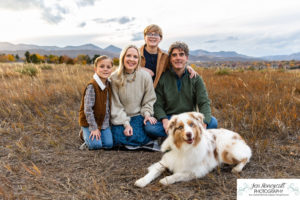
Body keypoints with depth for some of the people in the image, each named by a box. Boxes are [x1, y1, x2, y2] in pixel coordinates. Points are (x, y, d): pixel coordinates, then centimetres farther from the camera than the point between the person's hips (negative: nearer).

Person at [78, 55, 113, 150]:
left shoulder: (109, 85, 1)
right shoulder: (92, 86, -21)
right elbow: (87, 109, -21)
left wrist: (107, 122, 6)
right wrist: (94, 128, -18)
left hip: (104, 122, 6)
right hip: (89, 121, -6)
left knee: (109, 144, -5)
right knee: (95, 145, -16)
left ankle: (91, 133, 22)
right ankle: (85, 133, 15)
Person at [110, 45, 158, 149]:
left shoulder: (145, 76, -6)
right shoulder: (114, 77, -7)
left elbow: (149, 100, 4)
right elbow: (116, 105, -8)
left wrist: (147, 114, -13)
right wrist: (125, 123, -15)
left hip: (138, 115, 0)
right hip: (121, 117, 1)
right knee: (118, 139, -22)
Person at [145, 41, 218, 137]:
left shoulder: (195, 78, 2)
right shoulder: (162, 78, 0)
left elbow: (204, 102, -6)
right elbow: (158, 105, -4)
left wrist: (203, 123, -25)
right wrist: (164, 120, -24)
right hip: (169, 118, -1)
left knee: (212, 122, -25)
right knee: (149, 126, -29)